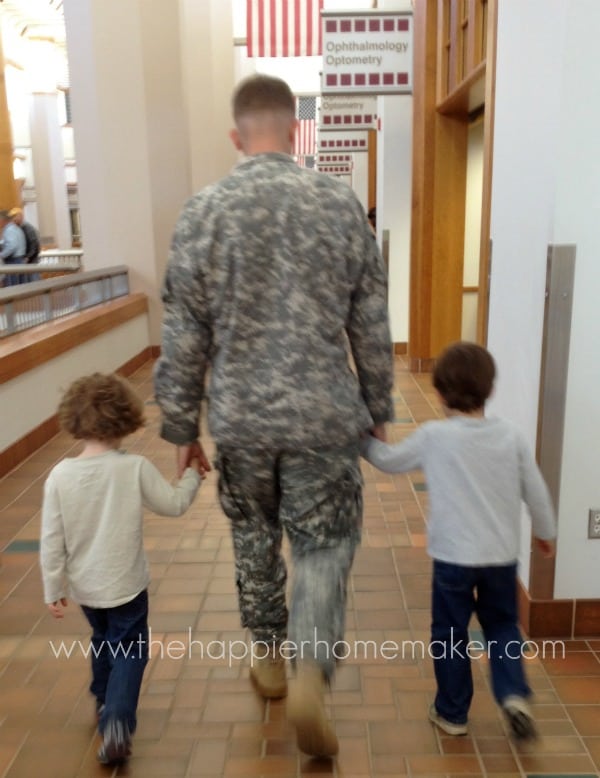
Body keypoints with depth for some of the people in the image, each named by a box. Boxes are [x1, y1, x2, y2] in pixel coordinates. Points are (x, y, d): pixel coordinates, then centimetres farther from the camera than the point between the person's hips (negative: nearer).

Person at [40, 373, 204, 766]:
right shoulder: (135, 468, -19)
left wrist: (52, 589, 4)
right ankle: (117, 722, -8)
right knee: (128, 652, 10)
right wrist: (193, 477, 12)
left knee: (103, 642, 28)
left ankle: (104, 701, 48)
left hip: (84, 587, 4)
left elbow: (52, 540, -7)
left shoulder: (60, 475, -13)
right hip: (126, 584, -4)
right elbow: (174, 504, -7)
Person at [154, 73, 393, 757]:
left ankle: (270, 661, 38)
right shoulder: (341, 203, -3)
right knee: (325, 548, 12)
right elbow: (371, 325, 0)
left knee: (253, 541, 21)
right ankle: (309, 678, 0)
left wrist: (182, 428, 7)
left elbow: (183, 337, -3)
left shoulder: (203, 212, -5)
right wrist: (376, 409, 12)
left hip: (240, 420, 1)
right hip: (324, 418, -1)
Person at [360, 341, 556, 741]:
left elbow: (389, 460, 4)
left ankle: (452, 712, 26)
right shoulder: (511, 435, -3)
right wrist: (546, 532, 22)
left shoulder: (433, 436, -11)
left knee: (449, 633, 15)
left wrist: (363, 440, 23)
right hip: (502, 555, 3)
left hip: (454, 556, -3)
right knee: (502, 625, 24)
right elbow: (536, 491, 5)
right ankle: (514, 694, 9)